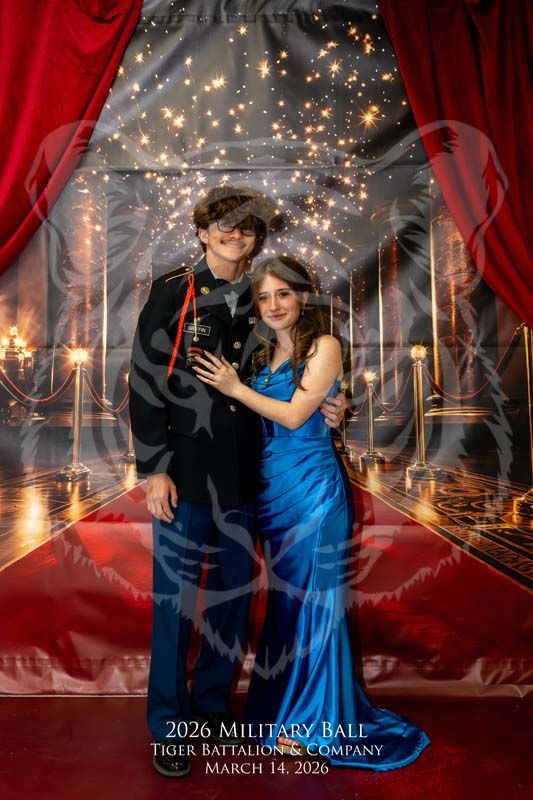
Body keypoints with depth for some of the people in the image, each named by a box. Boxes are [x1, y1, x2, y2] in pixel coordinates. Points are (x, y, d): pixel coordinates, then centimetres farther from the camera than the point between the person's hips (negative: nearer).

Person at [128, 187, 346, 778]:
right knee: (175, 598, 5)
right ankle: (168, 725, 26)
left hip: (241, 474, 4)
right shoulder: (173, 292, -1)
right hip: (186, 470, -4)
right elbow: (144, 381, -6)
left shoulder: (259, 305, 10)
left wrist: (319, 410, 0)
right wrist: (154, 469, -12)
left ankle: (213, 703, 36)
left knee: (233, 595, 14)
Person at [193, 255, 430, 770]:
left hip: (313, 486, -6)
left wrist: (235, 388, -10)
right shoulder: (263, 355, 13)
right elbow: (258, 423, 10)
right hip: (272, 486, 6)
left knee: (313, 599, 5)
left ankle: (314, 721, 24)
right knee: (284, 597, 16)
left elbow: (295, 415, -14)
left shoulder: (324, 346, -5)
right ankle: (285, 703, 35)